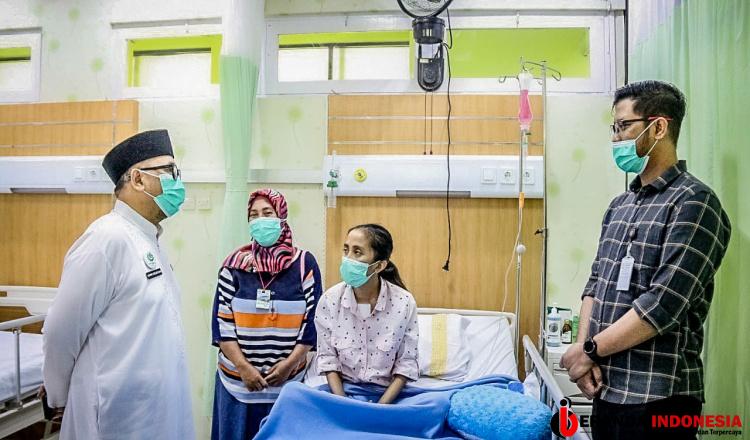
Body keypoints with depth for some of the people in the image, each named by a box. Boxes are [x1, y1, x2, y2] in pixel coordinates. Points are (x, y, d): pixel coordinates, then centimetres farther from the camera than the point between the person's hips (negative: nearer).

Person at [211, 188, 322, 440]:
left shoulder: (304, 263, -2)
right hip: (238, 378, 1)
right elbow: (222, 321, -1)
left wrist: (289, 363, -8)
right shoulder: (235, 264, 0)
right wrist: (243, 367, -8)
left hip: (288, 378, 0)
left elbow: (313, 320, -2)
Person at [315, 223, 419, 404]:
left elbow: (406, 364, -6)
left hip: (388, 392, -1)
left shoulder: (404, 302, -13)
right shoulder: (329, 300, -8)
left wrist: (380, 408, -15)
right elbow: (327, 357, -1)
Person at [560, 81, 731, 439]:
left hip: (657, 399, -7)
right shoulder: (620, 205, 10)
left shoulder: (694, 203, -13)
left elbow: (663, 305, -20)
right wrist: (585, 347, -6)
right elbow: (596, 284, 8)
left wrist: (588, 351, -13)